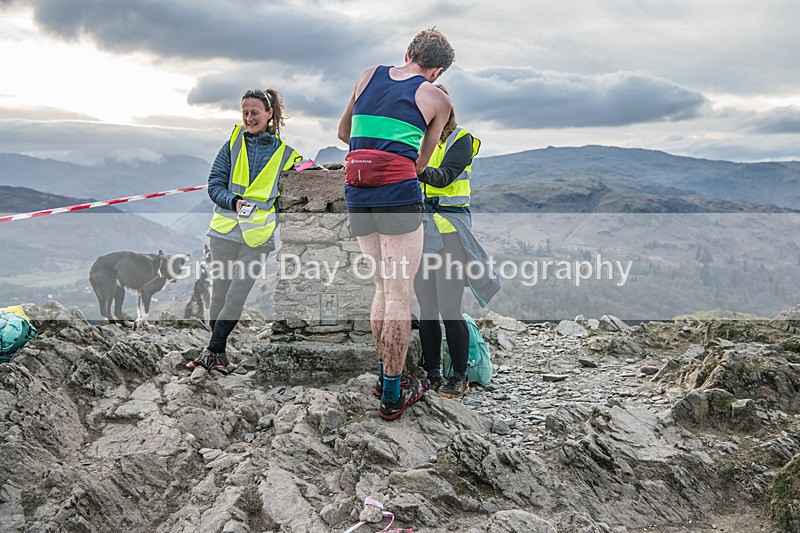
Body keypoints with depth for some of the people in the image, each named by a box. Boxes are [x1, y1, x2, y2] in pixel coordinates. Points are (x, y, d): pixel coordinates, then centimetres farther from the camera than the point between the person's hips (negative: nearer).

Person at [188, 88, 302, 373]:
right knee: (220, 288, 6)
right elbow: (215, 183, 5)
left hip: (259, 234, -1)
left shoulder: (285, 152, 6)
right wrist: (234, 202, -13)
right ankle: (218, 352, 20)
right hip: (225, 229, 2)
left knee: (238, 293, -6)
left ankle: (213, 350, 4)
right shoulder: (234, 141, 9)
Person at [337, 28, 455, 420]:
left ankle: (384, 375, 26)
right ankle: (392, 396, 5)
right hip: (398, 192, -5)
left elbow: (343, 132, 26)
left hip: (356, 192, 5)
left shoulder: (368, 76, 18)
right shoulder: (438, 100, 7)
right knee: (400, 295, 0)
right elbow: (420, 163, 10)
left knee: (382, 286, 18)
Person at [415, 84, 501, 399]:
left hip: (450, 230, -5)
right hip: (419, 229, 5)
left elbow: (444, 177, -18)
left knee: (449, 309, -6)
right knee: (426, 309, 7)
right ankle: (431, 374, 17)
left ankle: (460, 377, 5)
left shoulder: (460, 140, -1)